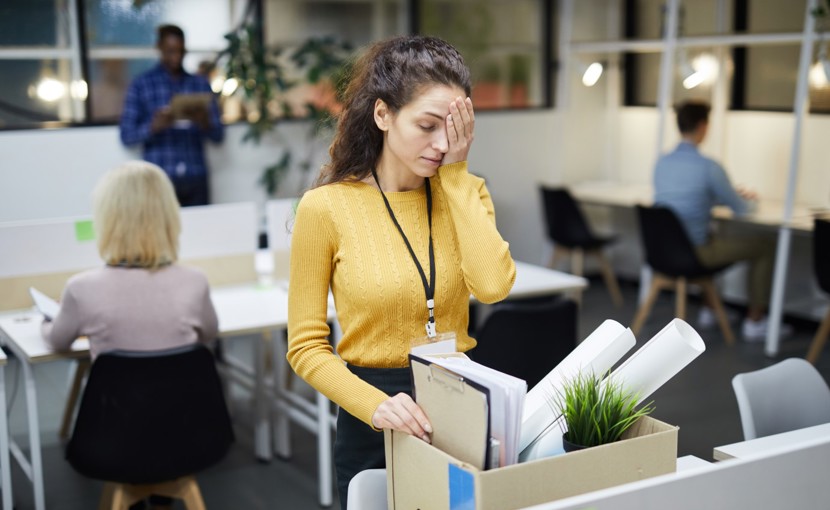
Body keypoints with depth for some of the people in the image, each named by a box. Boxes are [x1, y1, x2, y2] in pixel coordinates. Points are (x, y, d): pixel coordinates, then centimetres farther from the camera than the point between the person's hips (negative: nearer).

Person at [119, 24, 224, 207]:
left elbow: (219, 134, 10)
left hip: (196, 179, 2)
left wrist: (204, 122, -11)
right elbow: (126, 135, 2)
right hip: (159, 179, -2)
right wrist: (154, 126, -17)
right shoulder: (141, 85, 6)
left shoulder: (200, 84, 12)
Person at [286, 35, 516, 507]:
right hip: (373, 421, -3)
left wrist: (455, 173, -15)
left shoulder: (466, 190, -1)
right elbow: (306, 347, -9)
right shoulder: (327, 207, -11)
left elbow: (493, 285, -21)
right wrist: (376, 405, -24)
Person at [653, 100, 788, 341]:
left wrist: (734, 195, 24)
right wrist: (749, 200, 17)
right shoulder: (708, 166, -18)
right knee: (765, 246, 8)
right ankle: (754, 322, 14)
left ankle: (708, 309, 39)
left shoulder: (662, 162, 2)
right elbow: (741, 209, -7)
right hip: (693, 253, -7)